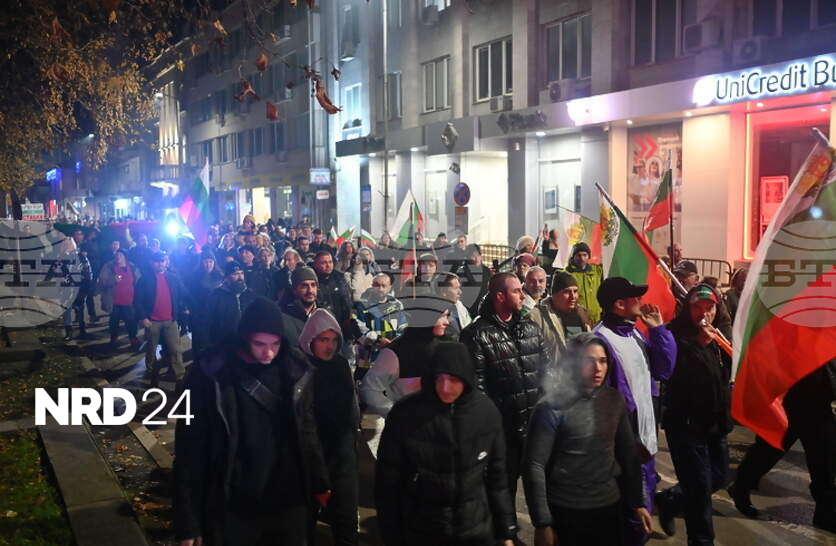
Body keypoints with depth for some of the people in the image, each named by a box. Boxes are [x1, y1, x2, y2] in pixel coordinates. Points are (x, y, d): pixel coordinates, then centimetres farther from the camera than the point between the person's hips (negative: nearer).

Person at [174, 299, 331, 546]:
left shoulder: (297, 372, -5)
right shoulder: (212, 378, -14)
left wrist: (319, 483, 13)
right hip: (234, 511, -2)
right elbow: (191, 451, -9)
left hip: (292, 505, 3)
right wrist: (188, 522, -8)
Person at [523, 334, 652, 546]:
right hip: (566, 511, -4)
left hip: (610, 506, 4)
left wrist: (637, 503, 10)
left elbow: (628, 453, 10)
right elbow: (534, 466, -14)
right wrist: (542, 523, -15)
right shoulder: (552, 406, -14)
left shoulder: (614, 399, 1)